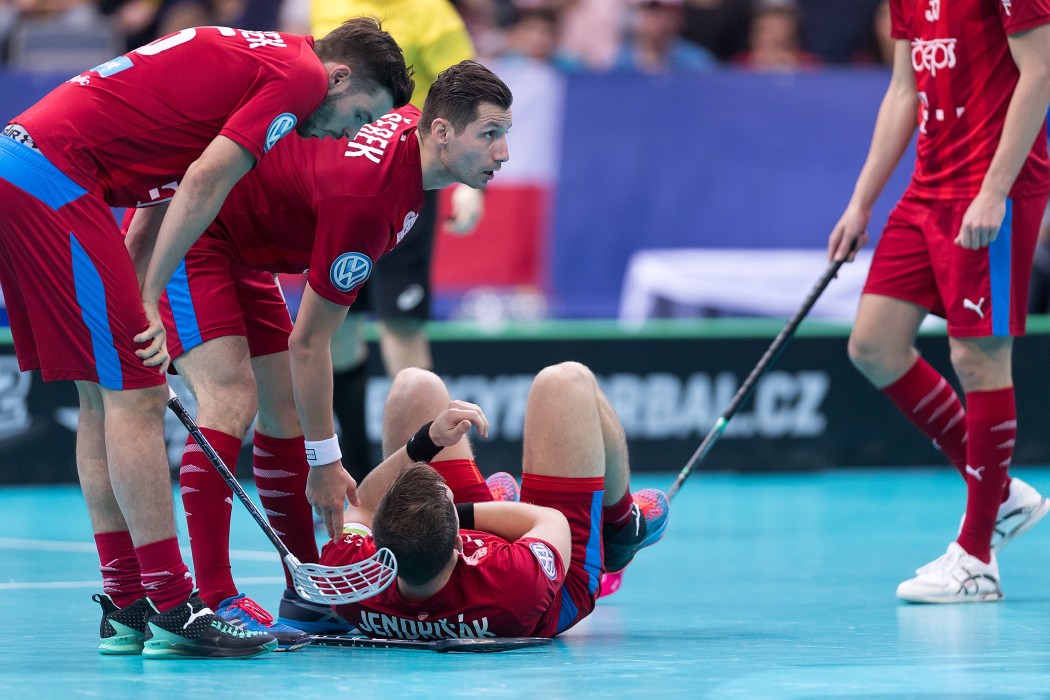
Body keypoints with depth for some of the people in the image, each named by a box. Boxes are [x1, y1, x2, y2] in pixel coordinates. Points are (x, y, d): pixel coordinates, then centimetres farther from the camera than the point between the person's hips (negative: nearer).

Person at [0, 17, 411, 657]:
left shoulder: (243, 56, 24)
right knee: (135, 396, -7)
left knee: (108, 397, 13)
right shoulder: (300, 73, -5)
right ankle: (171, 610, -6)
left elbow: (161, 196, 22)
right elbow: (203, 184, -13)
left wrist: (138, 311, 16)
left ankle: (126, 606, 15)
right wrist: (147, 301, -8)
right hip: (54, 177, -10)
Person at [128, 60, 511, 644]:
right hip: (184, 240, -10)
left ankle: (310, 596, 11)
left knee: (284, 407, 7)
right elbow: (309, 344, -27)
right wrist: (325, 463, -20)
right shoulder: (367, 199, -34)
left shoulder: (409, 126, -8)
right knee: (231, 399, -23)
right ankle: (213, 601, -27)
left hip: (241, 252, 10)